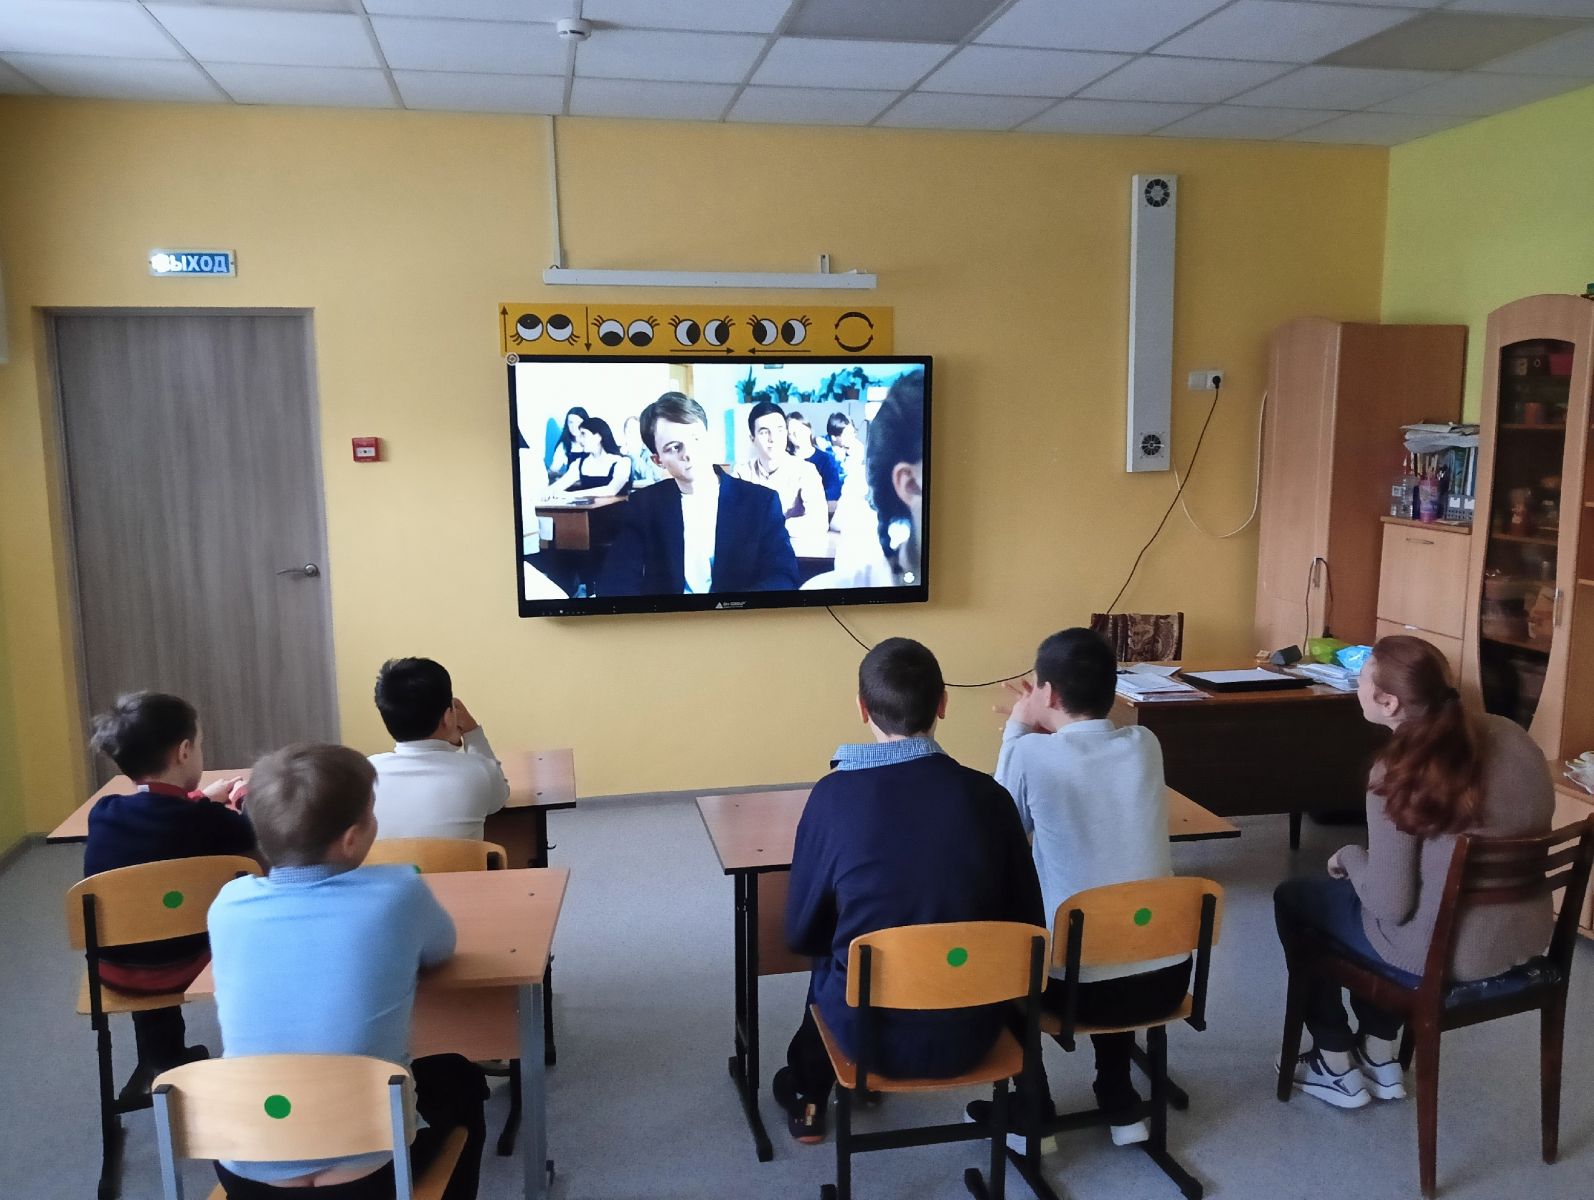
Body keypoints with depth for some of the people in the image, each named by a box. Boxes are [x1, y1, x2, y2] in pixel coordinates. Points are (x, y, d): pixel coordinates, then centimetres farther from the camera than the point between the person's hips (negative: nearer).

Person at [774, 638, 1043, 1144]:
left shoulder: (834, 795, -16)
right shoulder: (986, 794, -12)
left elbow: (802, 933, -4)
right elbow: (1027, 926, -2)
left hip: (870, 1032, -1)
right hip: (969, 1033, 1)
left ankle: (807, 1094, 52)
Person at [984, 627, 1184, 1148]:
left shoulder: (1032, 754, -13)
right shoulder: (1145, 744, -1)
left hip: (1082, 986, -4)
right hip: (1166, 979, 4)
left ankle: (1034, 1113, 30)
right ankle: (1121, 1106, 39)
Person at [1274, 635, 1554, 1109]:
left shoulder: (1399, 773, -24)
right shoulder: (1514, 737, -4)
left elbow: (1390, 906, -21)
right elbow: (1521, 837, 12)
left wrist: (1348, 857, -1)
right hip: (1525, 941, 7)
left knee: (1293, 898, 17)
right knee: (1365, 883, 31)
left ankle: (1337, 1067, 27)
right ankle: (1380, 1058, 36)